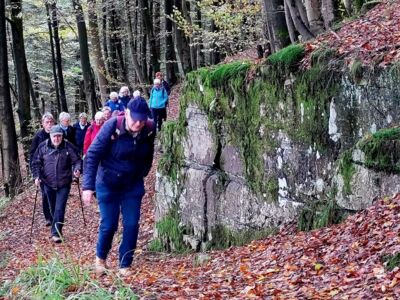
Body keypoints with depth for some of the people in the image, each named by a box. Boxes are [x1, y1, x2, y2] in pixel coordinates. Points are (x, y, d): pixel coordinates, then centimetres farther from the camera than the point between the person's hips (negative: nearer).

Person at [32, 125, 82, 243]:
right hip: (48, 183, 2)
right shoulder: (43, 147, -2)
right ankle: (56, 230, 31)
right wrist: (37, 176, -8)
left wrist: (77, 170, -23)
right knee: (53, 208, 14)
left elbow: (77, 160, -2)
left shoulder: (68, 147, -7)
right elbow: (36, 163, 4)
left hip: (64, 184, -2)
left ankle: (56, 233, -5)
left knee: (60, 209, -9)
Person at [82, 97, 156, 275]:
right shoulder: (111, 127, -25)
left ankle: (125, 265, 13)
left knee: (131, 225, -1)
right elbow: (92, 155, -22)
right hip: (108, 184, -3)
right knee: (109, 225, 0)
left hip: (133, 185, 3)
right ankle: (100, 257, 28)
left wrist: (141, 175, 11)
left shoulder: (150, 130, -16)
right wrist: (88, 186, -28)